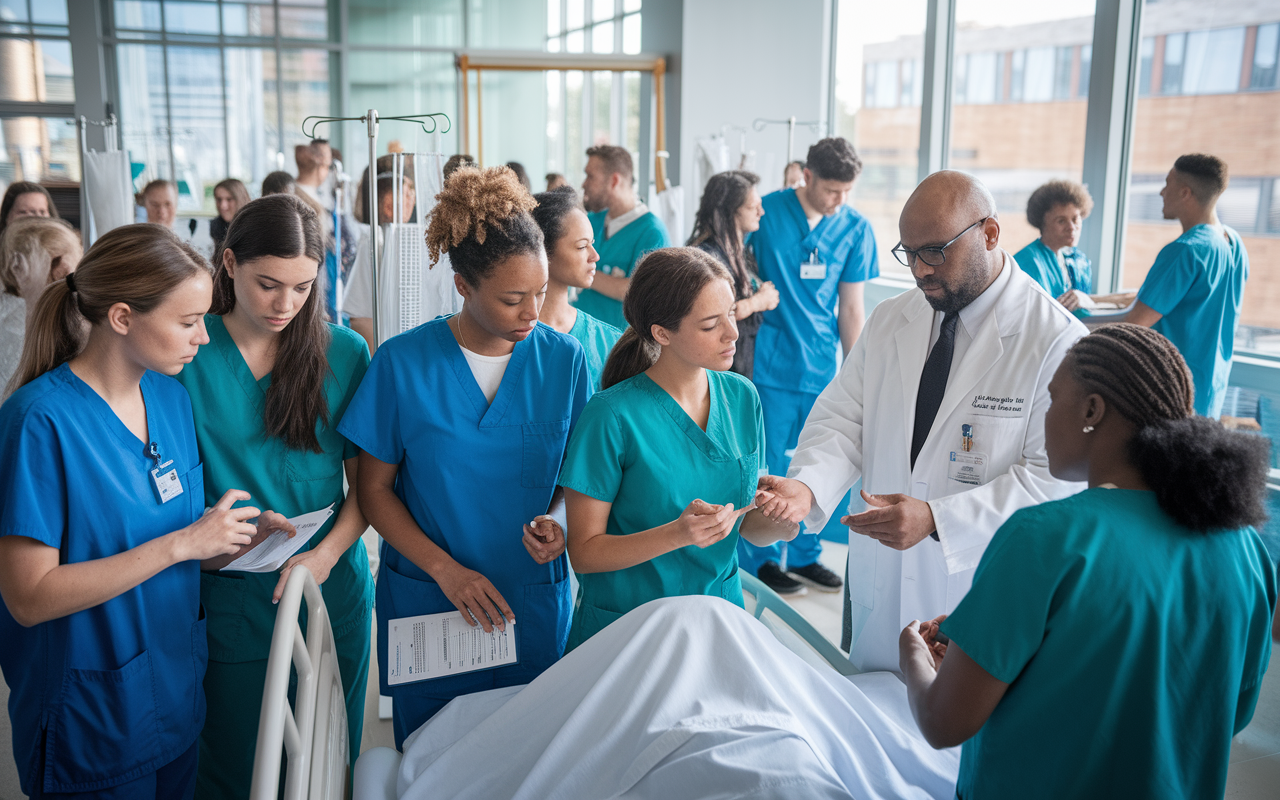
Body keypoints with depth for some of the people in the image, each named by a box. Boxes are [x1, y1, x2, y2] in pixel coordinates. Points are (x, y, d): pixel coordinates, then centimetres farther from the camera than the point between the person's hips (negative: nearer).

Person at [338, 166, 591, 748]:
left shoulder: (564, 359, -5)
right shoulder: (402, 362, -10)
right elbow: (375, 488, -4)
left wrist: (558, 522, -18)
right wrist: (445, 568, -15)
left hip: (533, 602, 1)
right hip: (423, 600, -1)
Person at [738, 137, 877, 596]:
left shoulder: (856, 229, 3)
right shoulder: (766, 213, -5)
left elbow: (850, 310, 6)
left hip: (823, 368, 3)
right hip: (771, 364, -3)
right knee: (767, 469, 2)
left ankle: (805, 555, 27)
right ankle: (761, 559, 18)